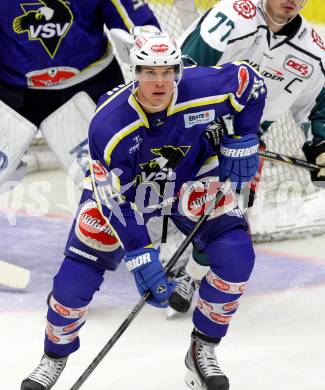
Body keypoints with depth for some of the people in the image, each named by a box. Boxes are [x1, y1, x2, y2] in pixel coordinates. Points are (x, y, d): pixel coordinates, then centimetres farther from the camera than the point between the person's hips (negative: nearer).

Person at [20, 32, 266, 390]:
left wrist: (243, 141, -11)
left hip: (189, 179, 2)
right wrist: (140, 258, -32)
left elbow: (250, 82, -8)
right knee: (78, 273, -9)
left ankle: (202, 351, 2)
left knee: (235, 254, -18)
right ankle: (54, 357, 19)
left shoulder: (202, 89, -30)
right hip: (120, 186, -2)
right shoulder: (108, 125, -34)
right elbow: (116, 201, -29)